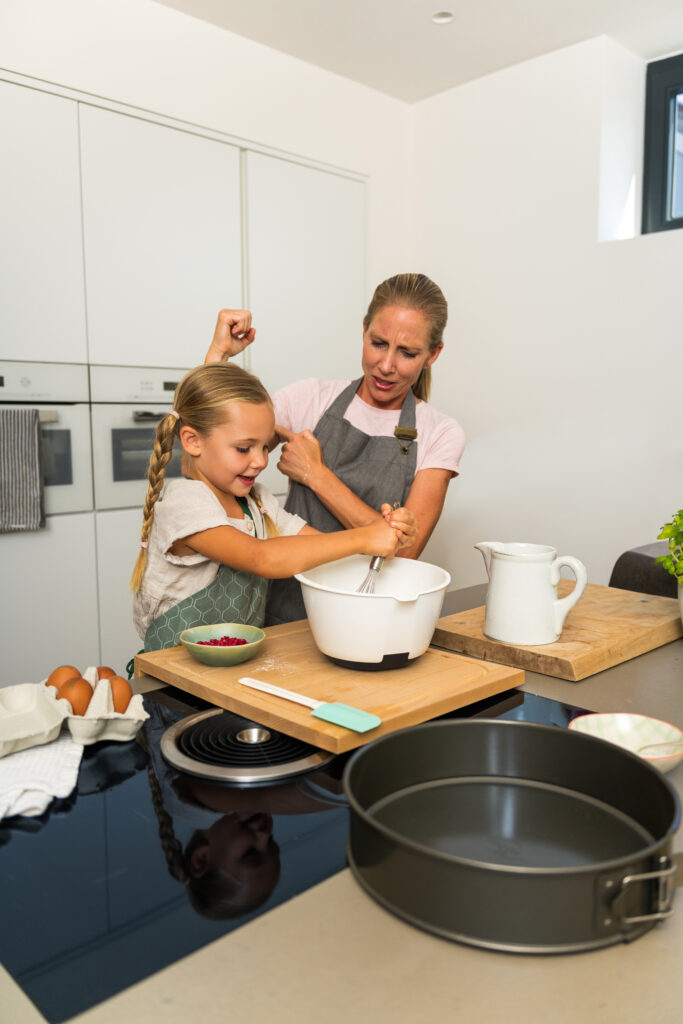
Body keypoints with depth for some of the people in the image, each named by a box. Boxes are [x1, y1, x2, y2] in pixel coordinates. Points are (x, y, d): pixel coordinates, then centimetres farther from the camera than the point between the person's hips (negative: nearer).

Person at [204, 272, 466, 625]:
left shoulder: (440, 434, 1)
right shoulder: (310, 398, 5)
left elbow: (403, 551, -10)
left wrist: (316, 474, -10)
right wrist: (218, 352, -6)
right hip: (287, 614, 1)